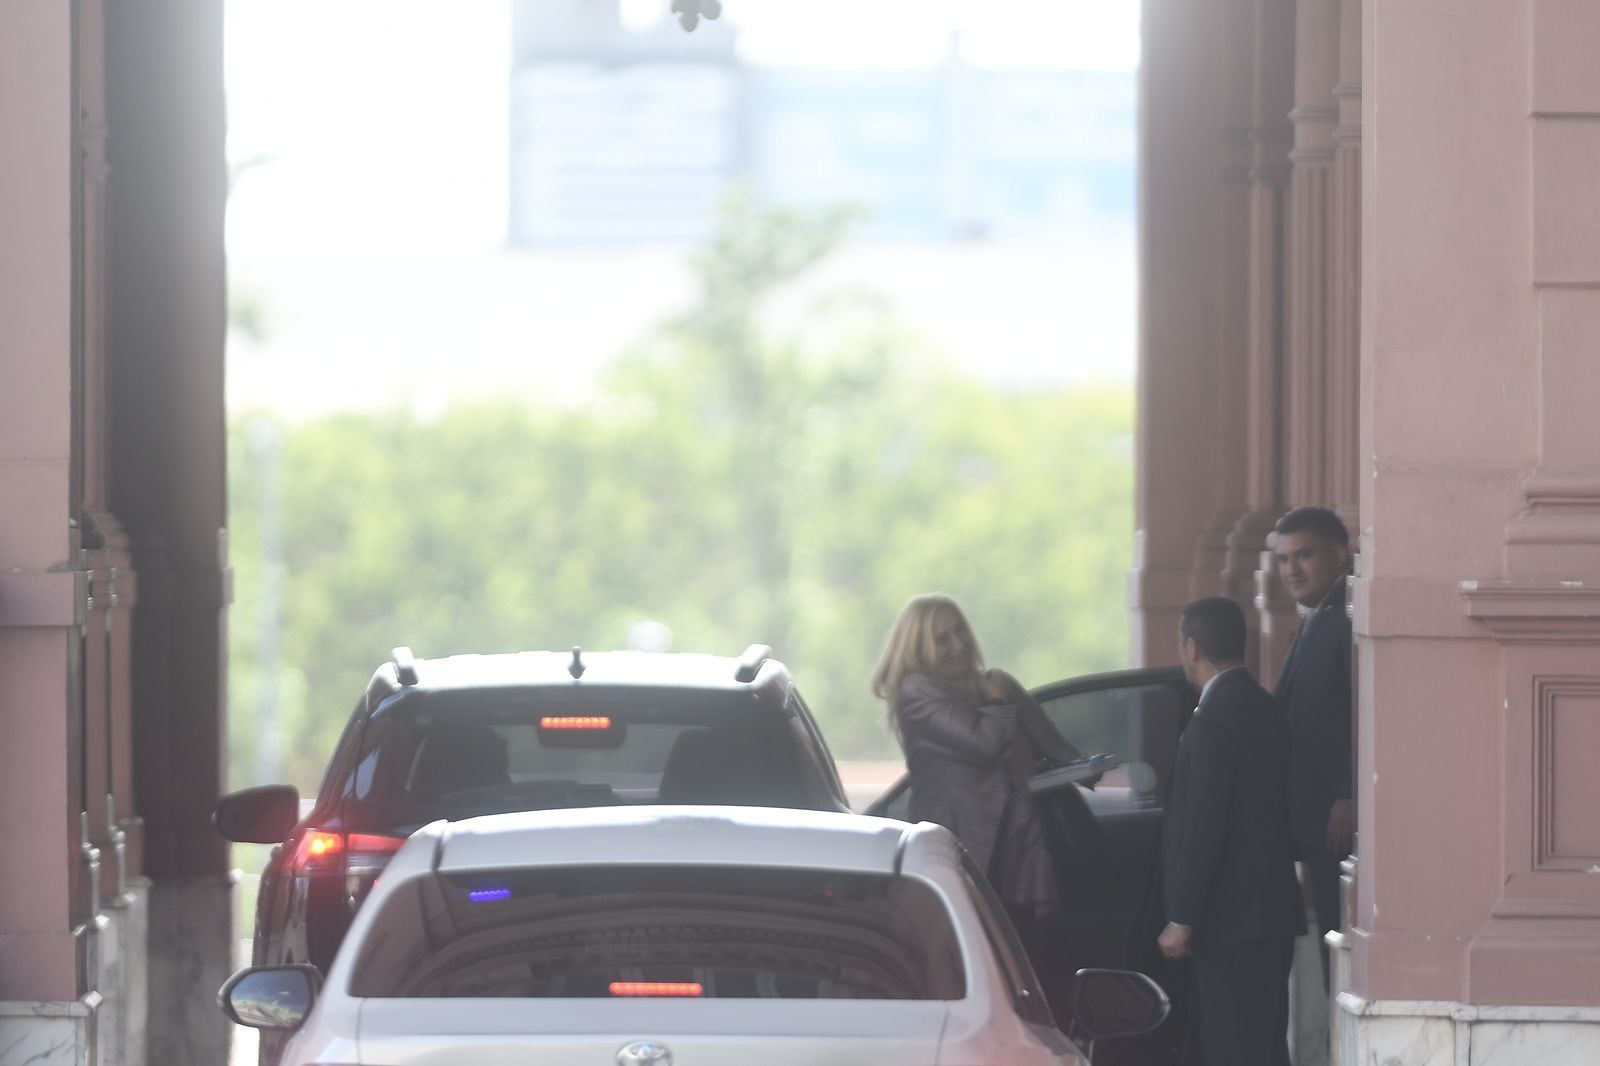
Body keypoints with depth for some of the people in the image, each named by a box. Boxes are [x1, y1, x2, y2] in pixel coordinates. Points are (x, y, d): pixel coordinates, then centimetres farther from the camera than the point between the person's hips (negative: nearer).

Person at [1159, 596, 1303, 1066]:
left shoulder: (1215, 719, -16)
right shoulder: (1262, 707, 14)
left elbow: (1202, 828, -19)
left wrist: (1181, 920, -16)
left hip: (1232, 921, -10)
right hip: (1269, 915, 10)